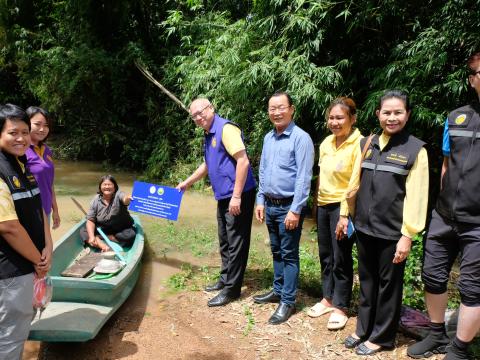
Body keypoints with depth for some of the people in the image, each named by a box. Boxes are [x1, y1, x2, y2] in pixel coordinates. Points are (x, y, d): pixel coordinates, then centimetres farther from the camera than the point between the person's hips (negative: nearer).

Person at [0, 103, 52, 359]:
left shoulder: (23, 166, 7)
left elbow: (38, 209, 10)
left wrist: (47, 247, -1)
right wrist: (38, 259, -13)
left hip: (26, 264, 9)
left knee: (21, 325, 25)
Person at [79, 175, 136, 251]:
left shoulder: (118, 195, -16)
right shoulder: (96, 200, -8)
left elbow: (125, 200, -41)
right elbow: (90, 220, -9)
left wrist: (127, 199, -67)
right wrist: (91, 236, -25)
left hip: (121, 230, -2)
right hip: (102, 229, 3)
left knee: (131, 234, -32)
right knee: (83, 231, -15)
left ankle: (99, 237, -19)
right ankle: (102, 245, -35)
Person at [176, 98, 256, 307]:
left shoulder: (226, 129, -15)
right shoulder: (209, 135, 15)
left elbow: (243, 161, -22)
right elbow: (207, 165, 29)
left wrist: (236, 196, -24)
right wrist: (187, 183, 33)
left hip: (238, 196, -10)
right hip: (223, 197, 10)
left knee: (236, 243, 0)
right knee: (225, 242, 18)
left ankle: (231, 289, 10)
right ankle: (225, 279, 33)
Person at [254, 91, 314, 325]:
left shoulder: (301, 138, -14)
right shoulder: (268, 138, 10)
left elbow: (303, 177, -18)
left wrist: (295, 210, -20)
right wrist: (260, 201, 12)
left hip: (288, 206, -7)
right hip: (270, 205, 7)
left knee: (289, 254, 3)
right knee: (276, 251, 18)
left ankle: (287, 301, 13)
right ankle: (278, 290, 33)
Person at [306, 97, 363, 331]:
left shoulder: (359, 144, -15)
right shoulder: (326, 143, 7)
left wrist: (345, 215, -20)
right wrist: (317, 202, 15)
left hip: (342, 207, -7)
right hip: (323, 206, 7)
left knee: (341, 259, 4)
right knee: (325, 255, 15)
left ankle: (340, 307, 19)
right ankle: (328, 298, 32)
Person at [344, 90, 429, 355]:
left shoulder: (416, 150, -8)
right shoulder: (365, 144, 6)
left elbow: (416, 195, -11)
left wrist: (408, 235, -13)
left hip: (391, 232, -4)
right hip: (364, 228, 5)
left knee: (388, 285, 10)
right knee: (366, 281, 18)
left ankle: (381, 337, 27)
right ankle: (363, 329, 34)